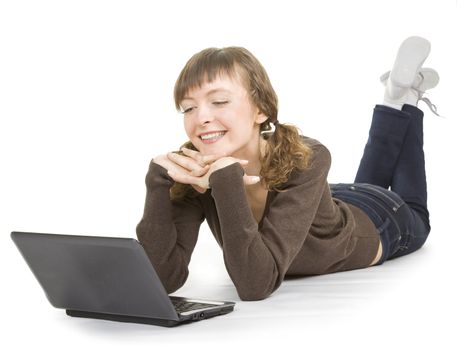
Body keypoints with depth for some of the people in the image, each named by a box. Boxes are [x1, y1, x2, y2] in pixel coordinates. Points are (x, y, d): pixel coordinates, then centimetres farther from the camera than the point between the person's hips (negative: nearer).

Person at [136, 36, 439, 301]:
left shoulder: (306, 160, -45)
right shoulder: (196, 169, -34)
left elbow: (257, 283, -51)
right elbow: (166, 278, -41)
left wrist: (225, 179, -57)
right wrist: (159, 178, -49)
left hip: (375, 225, -3)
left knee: (413, 214, 34)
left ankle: (406, 95, 42)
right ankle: (395, 101, 48)